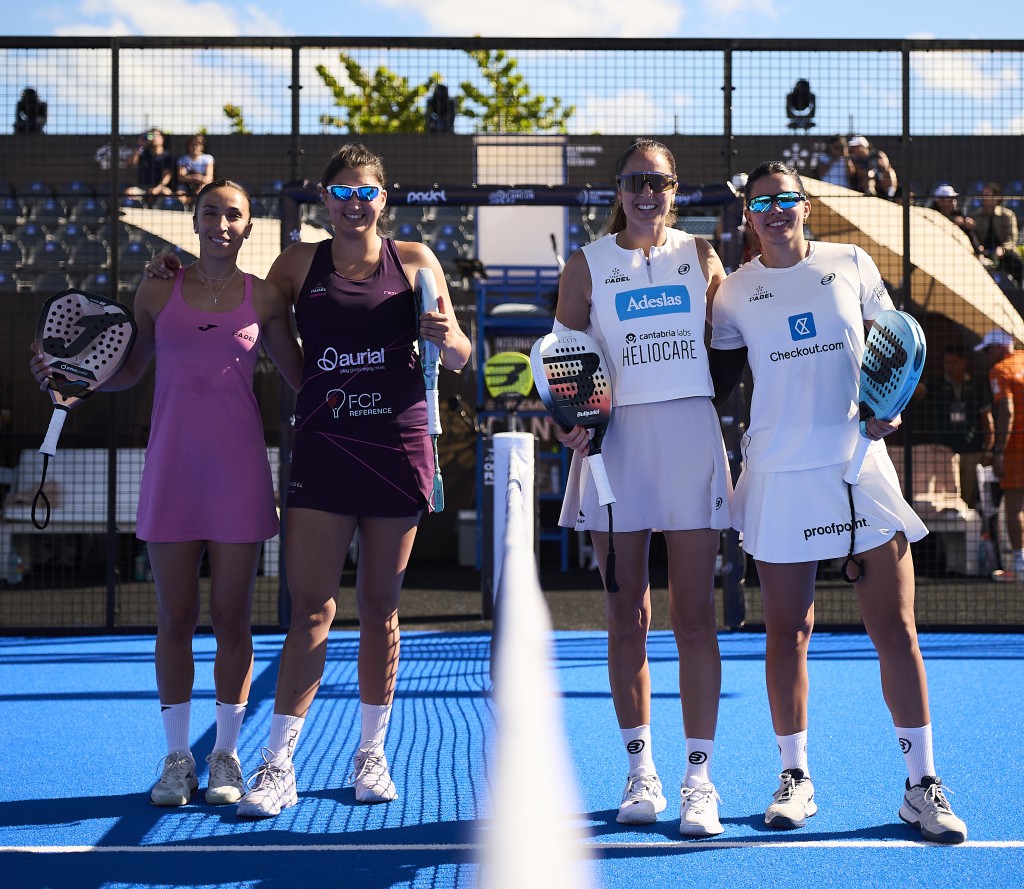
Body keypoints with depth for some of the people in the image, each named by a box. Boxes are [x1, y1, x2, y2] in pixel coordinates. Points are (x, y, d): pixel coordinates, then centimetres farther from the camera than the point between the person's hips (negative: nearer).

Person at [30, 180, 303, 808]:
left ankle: (226, 756, 15)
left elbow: (302, 375, 12)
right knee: (176, 617, 3)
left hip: (239, 473, -1)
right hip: (172, 468, 1)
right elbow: (128, 370, 14)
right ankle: (177, 757, 14)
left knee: (232, 616, 2)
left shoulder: (264, 298, 5)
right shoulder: (159, 292, 6)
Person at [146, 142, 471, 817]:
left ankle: (371, 755, 20)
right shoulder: (300, 263, 10)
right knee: (311, 606, -6)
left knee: (380, 607, 7)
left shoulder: (414, 260, 8)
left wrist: (445, 335, -13)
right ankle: (278, 765, -3)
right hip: (322, 449, 0)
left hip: (398, 447, 0)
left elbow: (459, 359, 10)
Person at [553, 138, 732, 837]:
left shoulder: (701, 255, 9)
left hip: (692, 435, 0)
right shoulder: (588, 264, 6)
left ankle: (699, 779, 2)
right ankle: (640, 771, 14)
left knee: (695, 616, -2)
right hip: (616, 438, 0)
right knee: (627, 617, 4)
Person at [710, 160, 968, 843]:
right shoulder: (737, 289, 7)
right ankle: (796, 778, 17)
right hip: (778, 475, 0)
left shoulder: (852, 264, 7)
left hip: (861, 466, 0)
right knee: (787, 633, 4)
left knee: (896, 630, -2)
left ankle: (922, 784, 7)